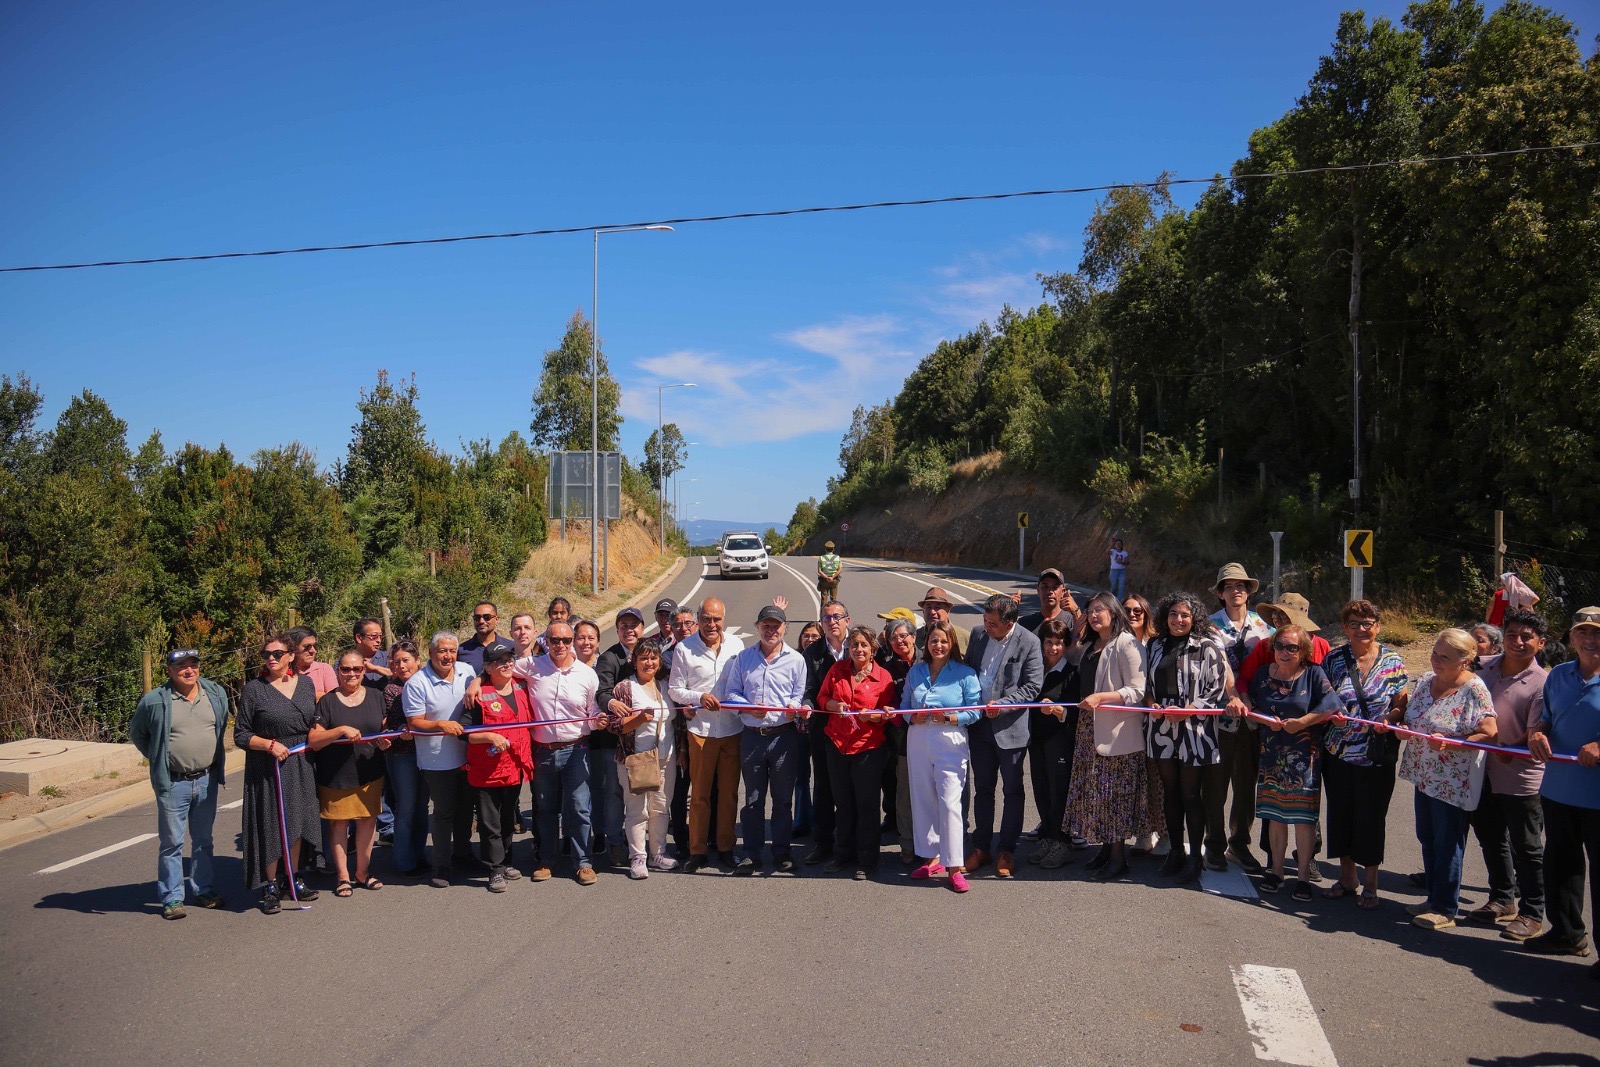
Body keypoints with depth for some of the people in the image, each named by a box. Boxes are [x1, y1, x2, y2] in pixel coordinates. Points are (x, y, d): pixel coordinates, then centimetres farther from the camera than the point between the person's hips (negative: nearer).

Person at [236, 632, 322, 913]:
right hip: (267, 768, -4)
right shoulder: (254, 688, -7)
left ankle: (291, 880, 28)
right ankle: (271, 886, 16)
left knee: (296, 823, 13)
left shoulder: (306, 683, 6)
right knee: (271, 826, 1)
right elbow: (241, 735, -5)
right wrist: (270, 744, -18)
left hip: (301, 766, 4)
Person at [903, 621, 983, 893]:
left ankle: (954, 866, -4)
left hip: (950, 743, -4)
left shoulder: (965, 673, -2)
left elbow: (975, 710, -4)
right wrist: (913, 717, -6)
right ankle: (931, 858, 21)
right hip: (918, 742, 4)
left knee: (949, 802, -9)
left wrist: (949, 718, -18)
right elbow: (904, 705, 15)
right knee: (922, 801, 8)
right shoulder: (915, 672, 11)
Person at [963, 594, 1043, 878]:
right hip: (979, 725, 4)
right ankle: (981, 847, 25)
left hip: (1011, 727, -4)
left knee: (1012, 791, 8)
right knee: (983, 788, 14)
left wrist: (1003, 704, -22)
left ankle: (1007, 850, 20)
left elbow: (1032, 687, -12)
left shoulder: (1028, 642, -12)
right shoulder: (978, 636, 3)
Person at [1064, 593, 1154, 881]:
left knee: (1115, 794, -3)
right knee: (1095, 791, 10)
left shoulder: (1127, 645, -10)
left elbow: (1137, 691, -15)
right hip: (1089, 729, 8)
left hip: (1117, 732, -8)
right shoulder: (1088, 647, 16)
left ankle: (1118, 856, 7)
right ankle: (1106, 847, 22)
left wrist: (1100, 697, -24)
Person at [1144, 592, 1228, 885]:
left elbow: (1217, 689, -8)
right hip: (1161, 728, 4)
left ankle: (1195, 856, 14)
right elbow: (1145, 683, 17)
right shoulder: (1154, 646, 11)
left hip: (1193, 729, -4)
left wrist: (1187, 711, -16)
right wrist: (1151, 704, -3)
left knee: (1190, 794, 1)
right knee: (1170, 792, 13)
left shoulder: (1207, 648, -5)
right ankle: (1175, 851, 24)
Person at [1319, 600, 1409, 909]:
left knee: (1371, 817, 5)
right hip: (1337, 753, 2)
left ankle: (1370, 883, 20)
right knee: (1340, 814, 10)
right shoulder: (1333, 659, 2)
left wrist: (1391, 720, -17)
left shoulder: (1393, 661, -1)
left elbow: (1402, 705, 2)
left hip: (1377, 756, -2)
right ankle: (1347, 876, 27)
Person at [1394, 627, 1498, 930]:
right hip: (1425, 776, 8)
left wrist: (1450, 743, -27)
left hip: (1453, 783, -8)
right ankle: (1434, 899, 31)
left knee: (1447, 845, 3)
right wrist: (1396, 723, -2)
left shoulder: (1475, 690, -16)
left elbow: (1489, 735, -18)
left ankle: (1445, 910, 15)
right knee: (1427, 839, 16)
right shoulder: (1427, 680, 6)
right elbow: (1413, 719, 18)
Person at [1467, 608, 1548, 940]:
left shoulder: (1541, 683, -16)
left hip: (1522, 778, -6)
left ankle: (1532, 914, 21)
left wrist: (1509, 752, -28)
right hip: (1486, 773, 6)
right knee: (1491, 839, 19)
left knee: (1526, 848, 6)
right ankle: (1502, 900, 37)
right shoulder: (1485, 667, 1)